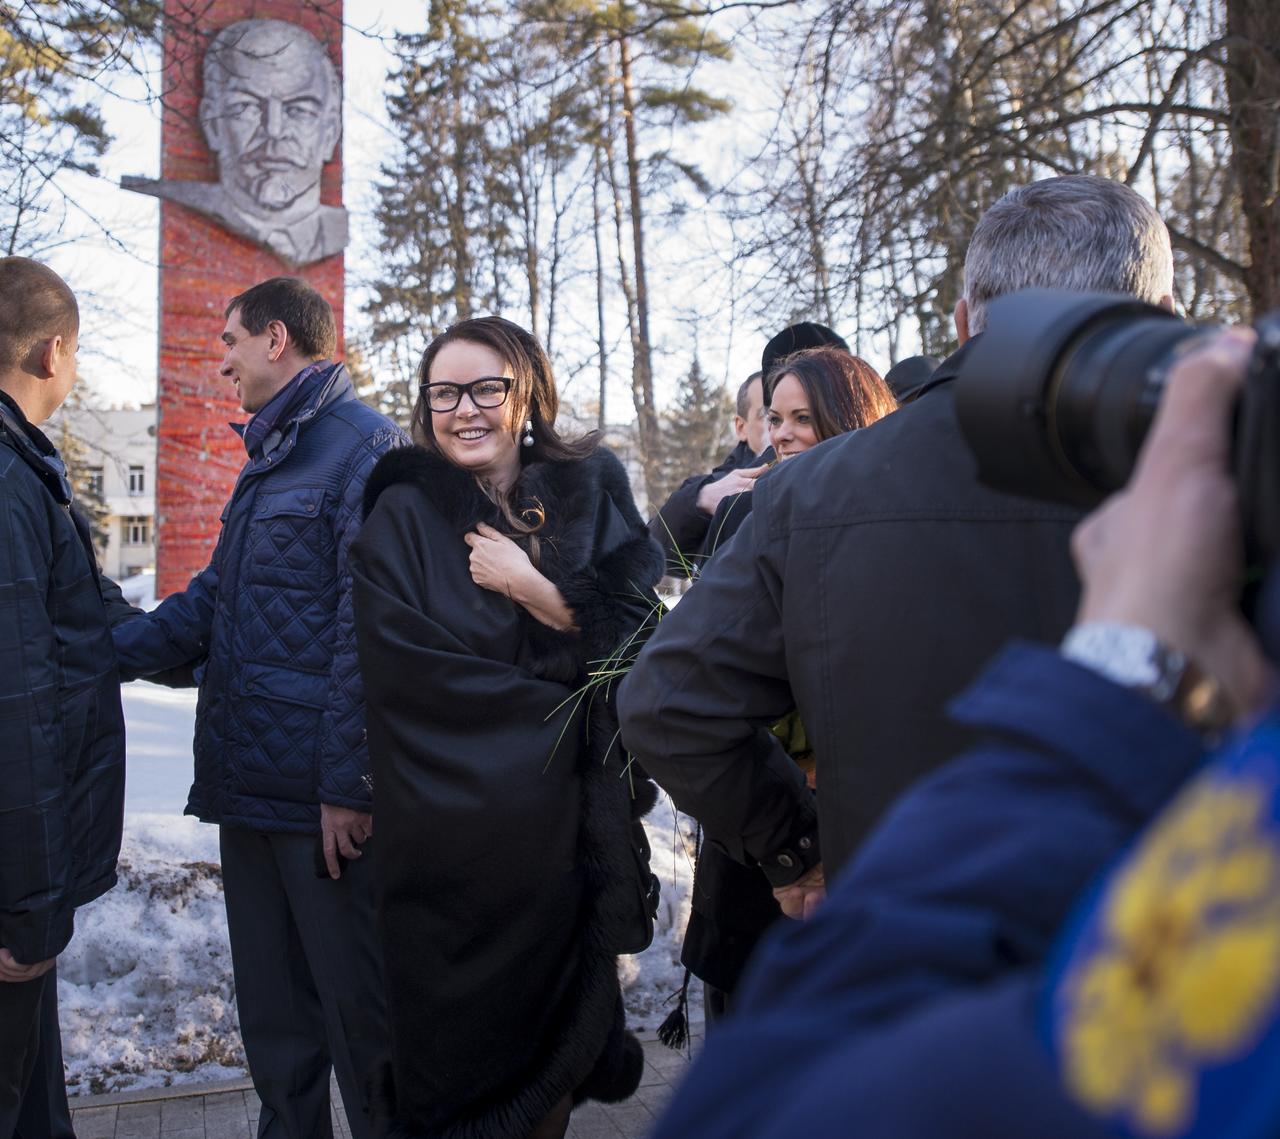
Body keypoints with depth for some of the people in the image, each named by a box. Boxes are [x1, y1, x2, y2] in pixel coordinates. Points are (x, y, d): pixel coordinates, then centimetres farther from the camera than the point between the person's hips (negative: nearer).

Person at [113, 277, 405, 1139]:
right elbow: (217, 598, 19)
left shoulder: (366, 447, -12)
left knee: (357, 1006, 4)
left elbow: (368, 630, -18)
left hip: (325, 802, -9)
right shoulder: (270, 455, 17)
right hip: (248, 781, 9)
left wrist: (349, 785, -19)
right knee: (272, 1007, 19)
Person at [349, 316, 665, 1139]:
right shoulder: (403, 515, -2)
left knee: (554, 1029, 10)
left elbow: (637, 631, -4)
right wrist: (563, 698, -12)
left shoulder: (590, 496, 4)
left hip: (564, 819, 2)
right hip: (446, 833, -2)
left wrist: (527, 587, -16)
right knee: (453, 1042, 7)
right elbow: (406, 670, -12)